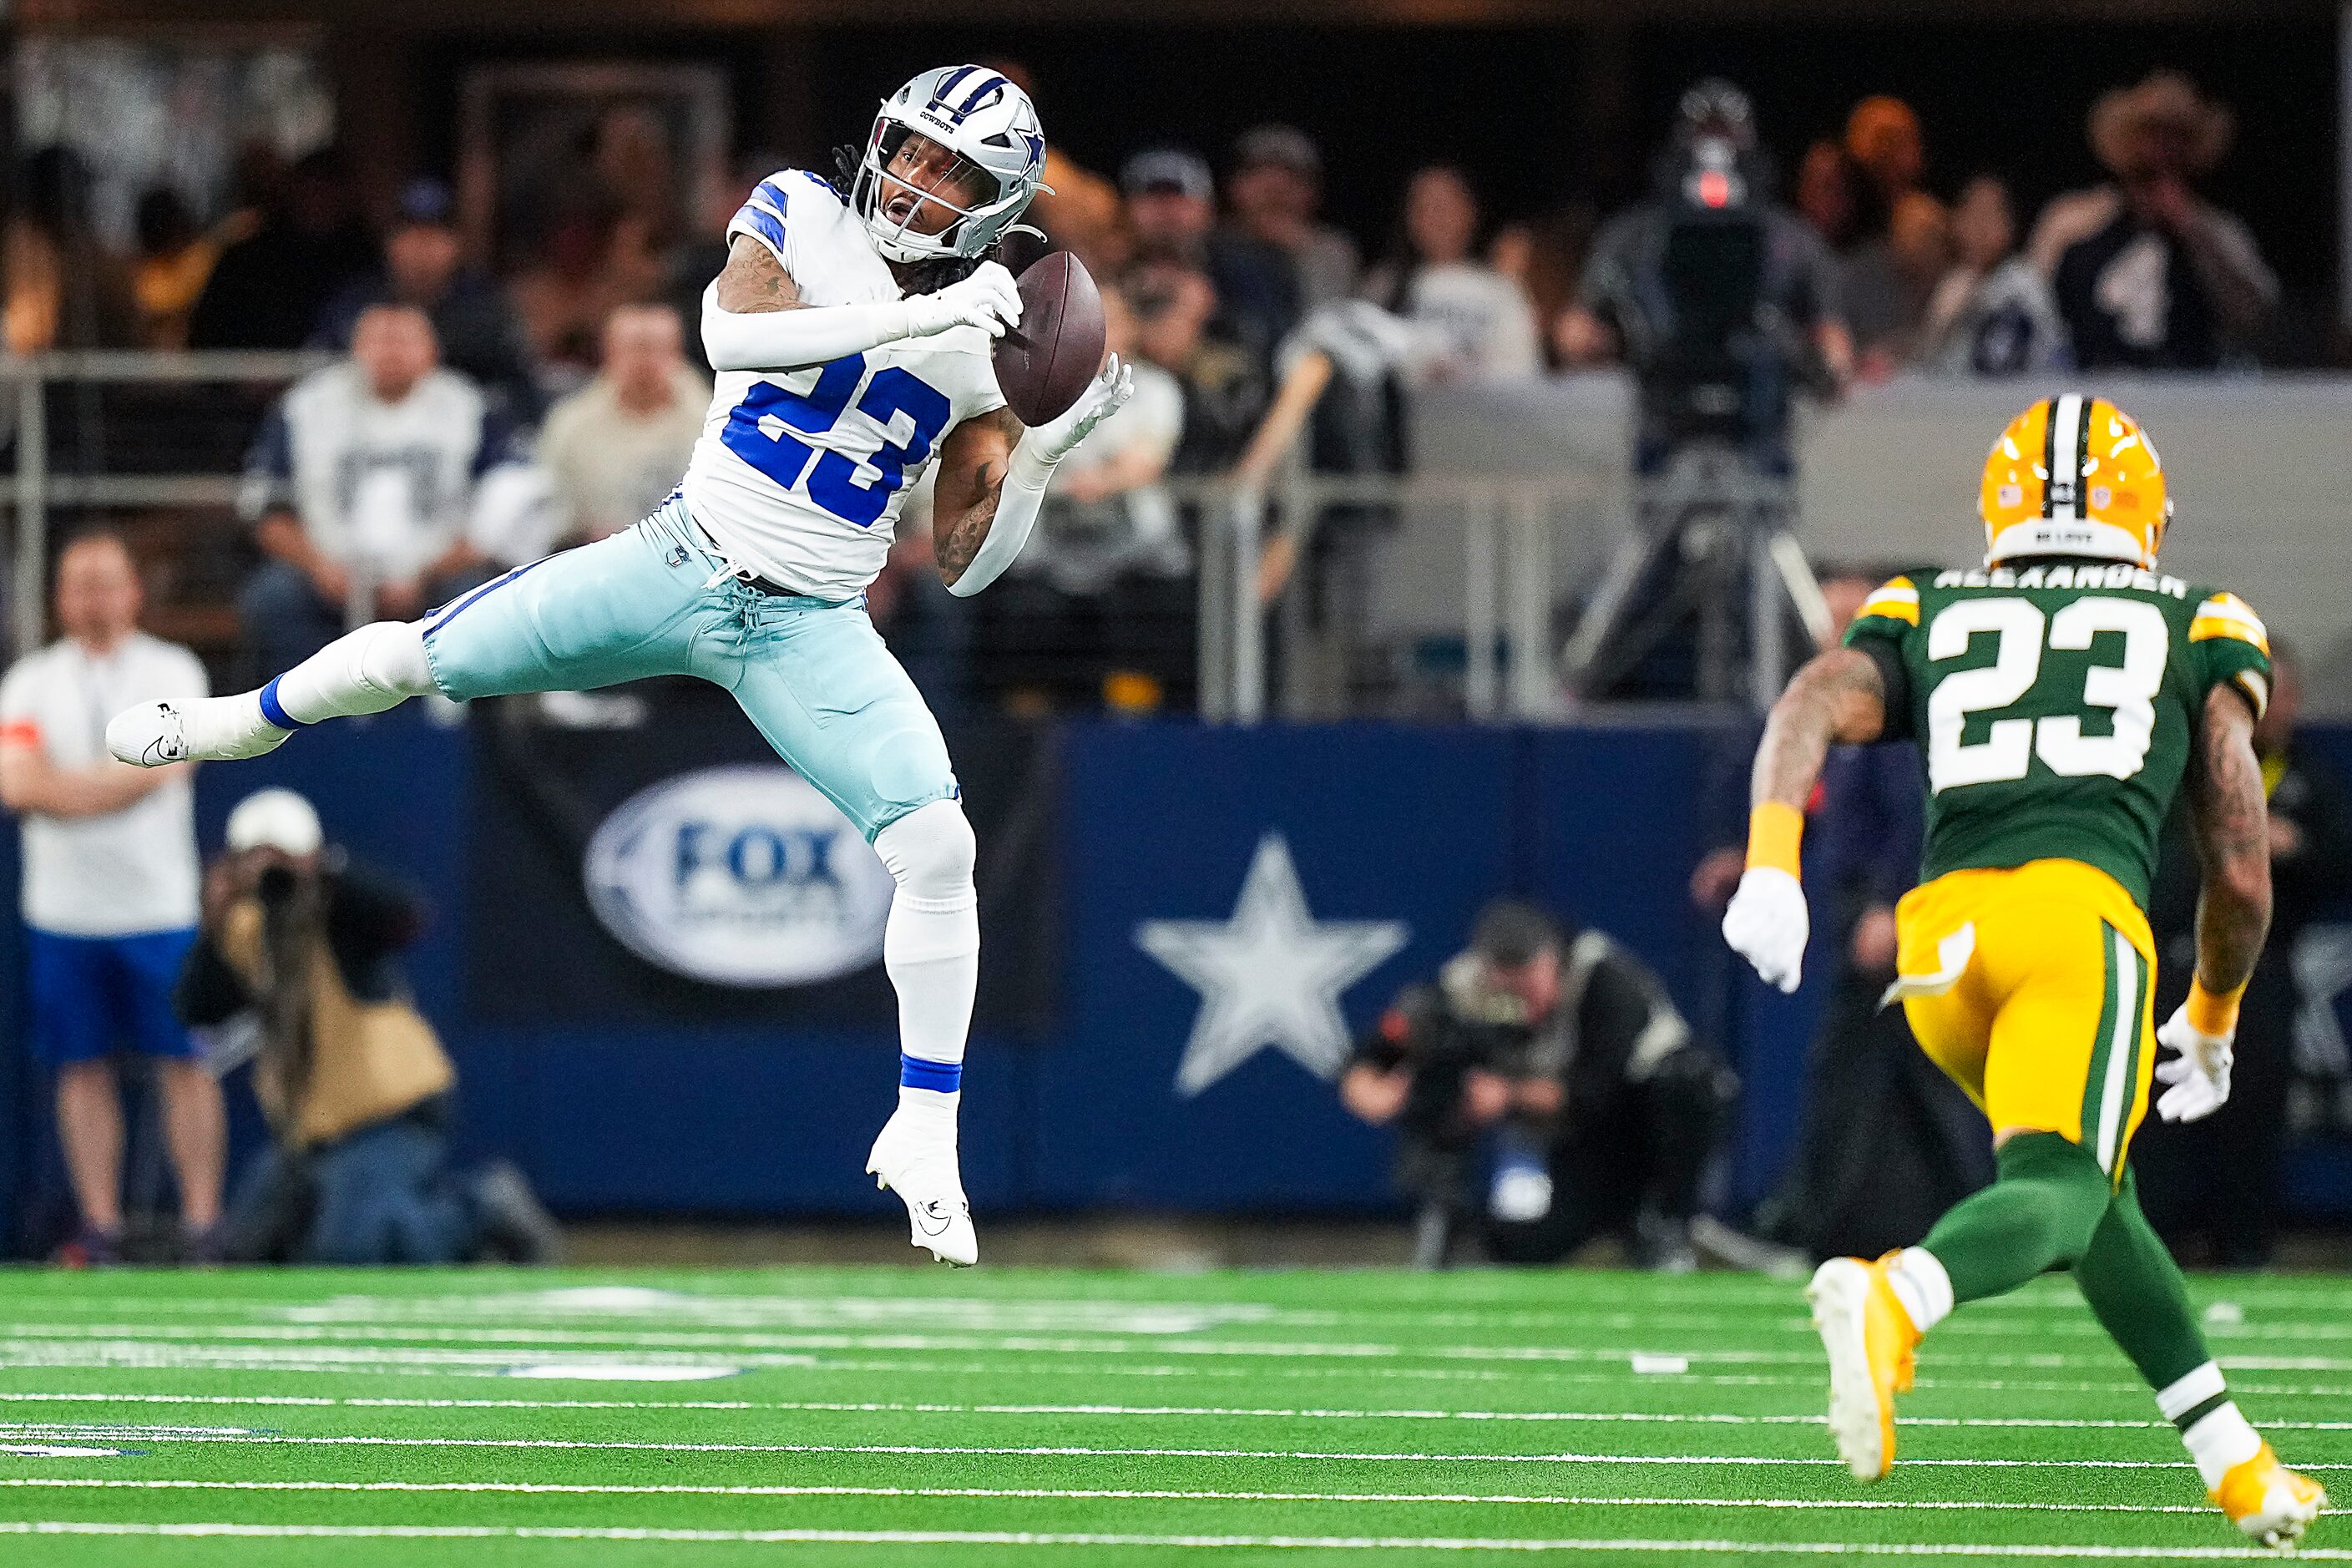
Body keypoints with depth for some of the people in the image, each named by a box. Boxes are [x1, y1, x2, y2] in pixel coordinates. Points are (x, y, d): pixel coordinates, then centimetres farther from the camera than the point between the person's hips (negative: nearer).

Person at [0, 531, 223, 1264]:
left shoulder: (173, 672, 3)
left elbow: (165, 764, -12)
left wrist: (63, 786, -10)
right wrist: (120, 781, -13)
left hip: (159, 907, -2)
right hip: (63, 912, 2)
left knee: (183, 1061, -5)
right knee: (82, 1067, 3)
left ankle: (202, 1218, -2)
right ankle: (100, 1224, 6)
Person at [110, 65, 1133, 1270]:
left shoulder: (992, 345, -2)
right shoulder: (801, 223, -6)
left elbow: (964, 567, 0)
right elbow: (727, 332, -29)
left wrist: (1046, 451, -16)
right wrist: (912, 317, -35)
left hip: (807, 630, 0)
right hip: (683, 563, 0)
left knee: (935, 846, -18)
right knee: (413, 659, 7)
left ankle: (923, 1139, -5)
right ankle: (238, 724, 42)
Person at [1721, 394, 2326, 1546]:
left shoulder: (1929, 617, 28)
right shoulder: (2197, 636, 24)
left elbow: (1811, 707, 5)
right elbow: (2242, 875, 22)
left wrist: (1770, 868, -7)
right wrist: (2213, 1027, 38)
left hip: (1938, 933, 4)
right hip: (2080, 904, -4)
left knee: (2084, 1184, 23)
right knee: (2056, 1194, -20)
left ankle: (2230, 1458, 23)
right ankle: (1893, 1299, -52)